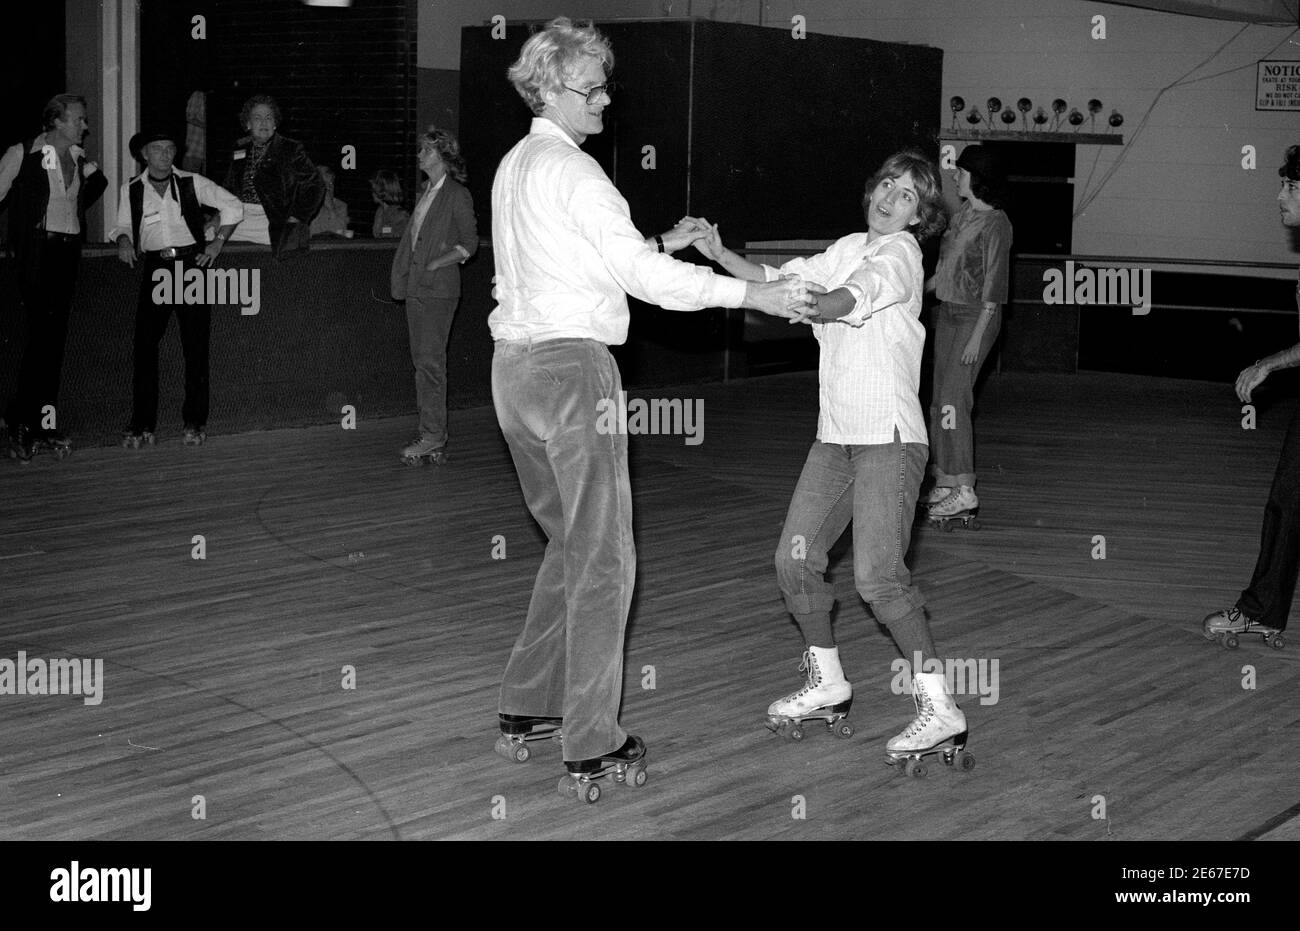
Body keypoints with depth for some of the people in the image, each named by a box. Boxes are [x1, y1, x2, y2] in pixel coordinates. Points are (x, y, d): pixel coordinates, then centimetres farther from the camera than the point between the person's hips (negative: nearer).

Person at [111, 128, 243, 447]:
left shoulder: (191, 183, 4)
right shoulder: (131, 190, 8)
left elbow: (233, 206, 8)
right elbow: (123, 225, 18)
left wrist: (217, 243, 3)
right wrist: (124, 239, -5)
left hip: (191, 264, -1)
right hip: (155, 268, 1)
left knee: (196, 346, -1)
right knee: (144, 345, -7)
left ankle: (195, 422, 7)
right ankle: (141, 425, -3)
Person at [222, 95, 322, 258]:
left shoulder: (291, 149, 5)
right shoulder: (240, 148, 19)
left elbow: (314, 186, 2)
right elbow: (229, 188, 23)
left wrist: (297, 218, -9)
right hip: (239, 217, 4)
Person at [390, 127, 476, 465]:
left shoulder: (457, 195, -6)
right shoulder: (426, 193, 17)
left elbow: (469, 243, -7)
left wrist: (435, 264, -12)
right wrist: (406, 273, 10)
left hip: (439, 287, -8)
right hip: (416, 286, 8)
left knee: (430, 360, -9)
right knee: (421, 360, 8)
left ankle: (434, 435, -6)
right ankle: (432, 436, 12)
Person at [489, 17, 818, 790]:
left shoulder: (515, 166, 16)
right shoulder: (570, 170, -12)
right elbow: (638, 275, -18)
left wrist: (660, 246, 14)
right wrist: (754, 294, -19)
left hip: (517, 366, 9)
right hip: (571, 364, -9)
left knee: (569, 542, 20)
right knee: (603, 557, -3)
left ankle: (526, 706, 23)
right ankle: (593, 747, -1)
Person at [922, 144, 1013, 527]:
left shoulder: (995, 223, -13)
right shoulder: (961, 216, 11)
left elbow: (993, 285, -16)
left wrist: (977, 335, -19)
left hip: (976, 315, -9)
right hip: (947, 312, 9)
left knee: (953, 398, -14)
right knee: (941, 399, 9)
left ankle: (964, 492, -12)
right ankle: (944, 482, 15)